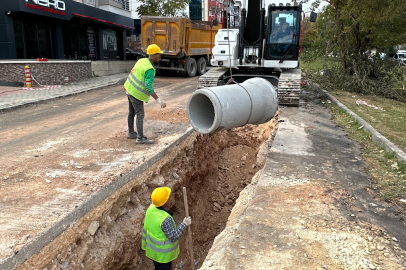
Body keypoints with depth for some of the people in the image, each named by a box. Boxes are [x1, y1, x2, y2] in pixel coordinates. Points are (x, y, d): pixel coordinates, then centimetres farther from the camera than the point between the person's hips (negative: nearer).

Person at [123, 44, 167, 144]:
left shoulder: (142, 61, 3)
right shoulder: (149, 69, -24)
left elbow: (133, 73, 17)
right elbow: (149, 87, -33)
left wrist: (126, 85, 30)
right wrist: (159, 100, -37)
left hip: (129, 89, 10)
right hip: (136, 93, -9)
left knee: (131, 112, 19)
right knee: (140, 115, -5)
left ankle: (131, 133, 33)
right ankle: (140, 138, -3)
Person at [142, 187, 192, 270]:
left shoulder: (151, 208, -12)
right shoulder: (165, 219, -37)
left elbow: (145, 223, 2)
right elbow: (173, 237, -29)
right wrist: (184, 224, -25)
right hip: (162, 254, -8)